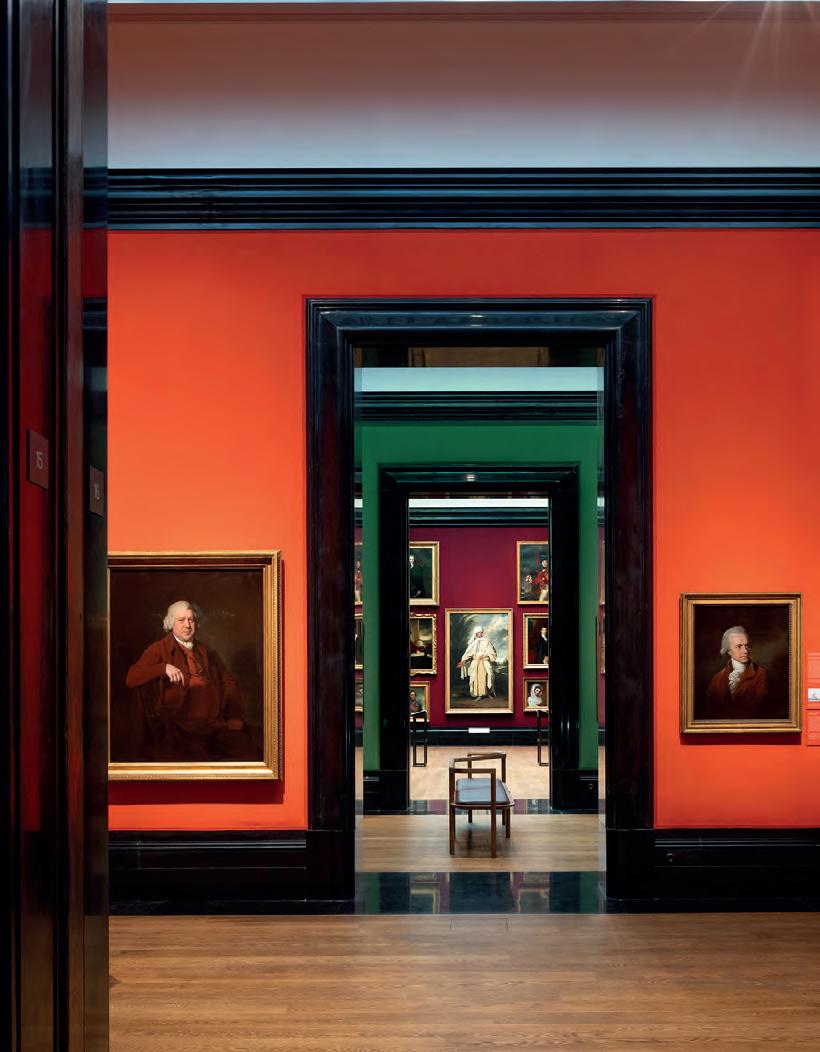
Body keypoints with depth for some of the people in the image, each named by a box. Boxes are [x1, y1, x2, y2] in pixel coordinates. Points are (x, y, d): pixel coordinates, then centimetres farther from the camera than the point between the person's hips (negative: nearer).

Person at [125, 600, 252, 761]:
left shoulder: (206, 652, 23)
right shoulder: (159, 650, 9)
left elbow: (229, 683, 21)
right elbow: (131, 679, -4)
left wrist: (236, 717, 5)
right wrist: (164, 667, -17)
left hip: (215, 723, 4)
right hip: (180, 728, -4)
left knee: (243, 745, -22)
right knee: (198, 754, -31)